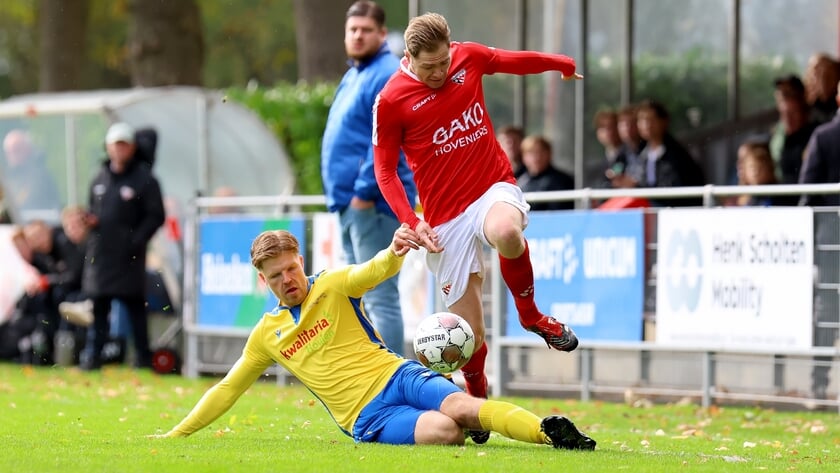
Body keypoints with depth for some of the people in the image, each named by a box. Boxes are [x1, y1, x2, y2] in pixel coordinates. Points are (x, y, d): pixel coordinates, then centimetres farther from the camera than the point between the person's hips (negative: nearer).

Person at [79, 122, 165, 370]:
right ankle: (91, 356, 8)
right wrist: (89, 220, 3)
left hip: (128, 256, -5)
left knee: (135, 306, 1)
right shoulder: (100, 179, 15)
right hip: (100, 254, 5)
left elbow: (155, 216, -5)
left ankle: (143, 356, 7)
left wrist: (137, 240, -15)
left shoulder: (144, 179, -3)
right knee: (98, 306, 6)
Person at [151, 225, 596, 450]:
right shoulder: (266, 335, 14)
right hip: (367, 418, 1)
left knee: (462, 406, -33)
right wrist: (176, 434, 20)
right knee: (443, 430, -36)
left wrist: (393, 253, -41)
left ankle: (552, 433, -42)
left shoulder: (332, 286, 5)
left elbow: (372, 272, -17)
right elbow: (226, 390, 23)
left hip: (395, 374, 0)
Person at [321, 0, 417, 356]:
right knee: (361, 296, 13)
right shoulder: (355, 75, 19)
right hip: (352, 204, 11)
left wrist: (365, 190, -22)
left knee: (379, 295, -12)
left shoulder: (387, 76, -12)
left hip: (374, 202, -11)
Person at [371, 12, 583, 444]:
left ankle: (531, 315, -9)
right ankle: (477, 402, 26)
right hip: (445, 218, -1)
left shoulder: (470, 57, 1)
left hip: (494, 186, 1)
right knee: (469, 330, -3)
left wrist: (563, 64, 40)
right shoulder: (390, 101, -8)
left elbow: (515, 60, 23)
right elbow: (385, 168, 0)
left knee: (506, 234, -38)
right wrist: (411, 222, -11)